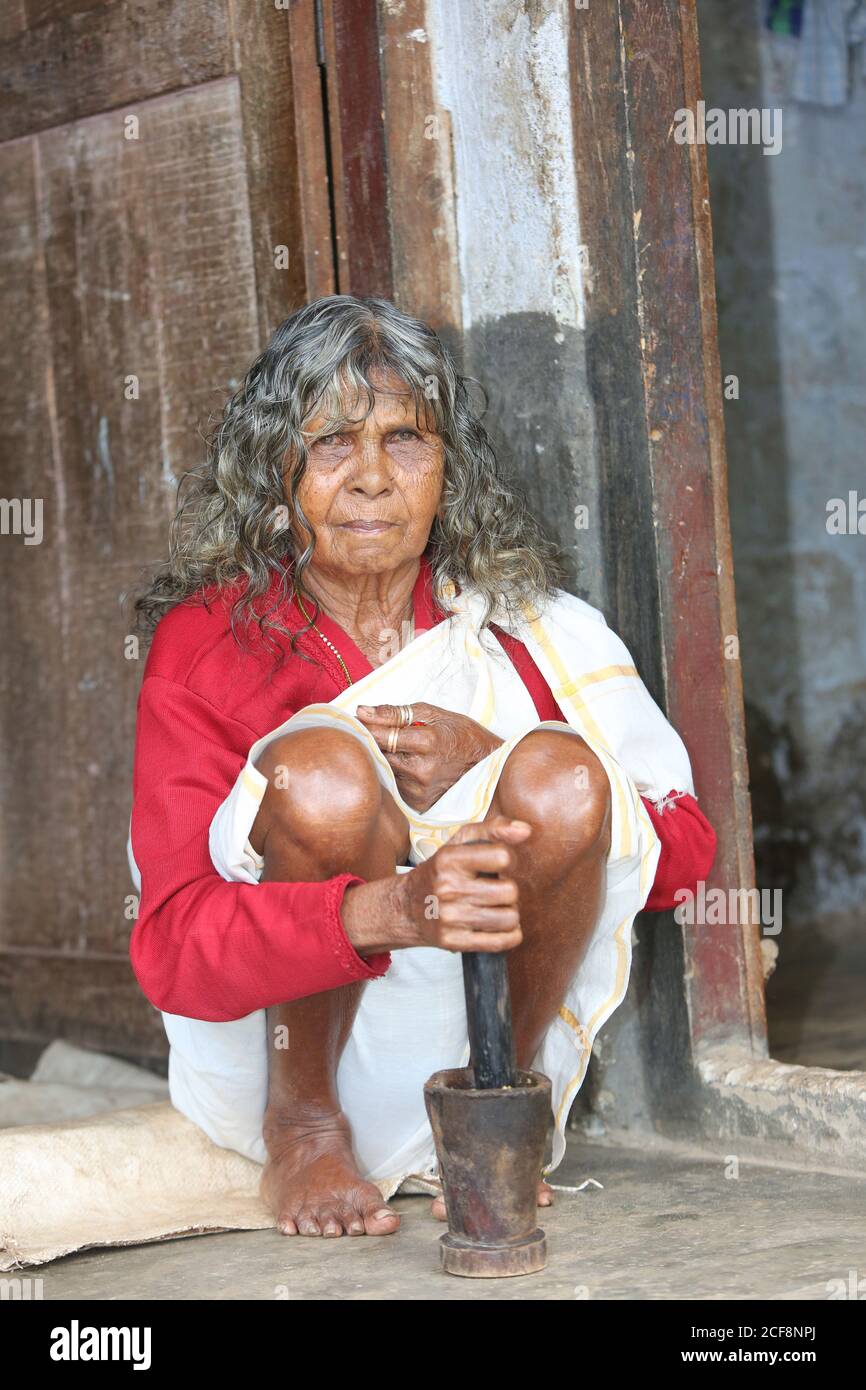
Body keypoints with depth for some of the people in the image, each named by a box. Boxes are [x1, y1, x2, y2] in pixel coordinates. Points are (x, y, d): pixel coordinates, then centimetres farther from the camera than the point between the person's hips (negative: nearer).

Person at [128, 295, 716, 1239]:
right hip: (276, 1032, -2)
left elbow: (685, 848, 2)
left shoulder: (530, 629, 3)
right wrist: (387, 909, -39)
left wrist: (495, 770, -17)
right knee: (322, 764, -28)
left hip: (486, 1022, 2)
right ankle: (301, 1126, -8)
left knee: (561, 773, -24)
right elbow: (171, 945, -18)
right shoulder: (207, 642, -6)